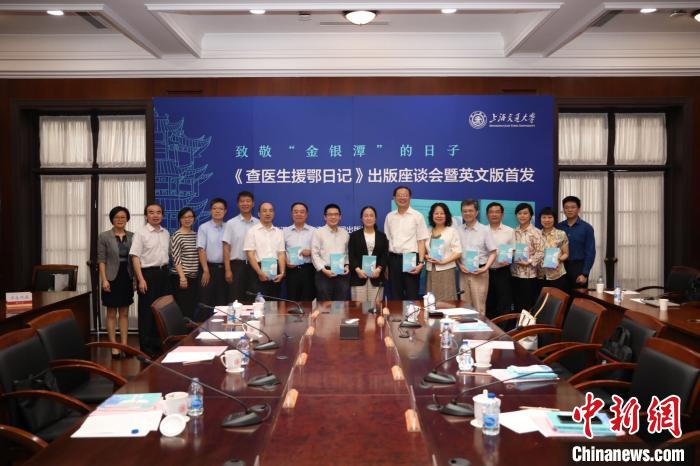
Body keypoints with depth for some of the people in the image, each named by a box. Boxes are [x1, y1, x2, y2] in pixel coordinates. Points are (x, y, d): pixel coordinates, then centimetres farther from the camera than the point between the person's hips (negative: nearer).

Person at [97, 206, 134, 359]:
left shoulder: (131, 236, 6)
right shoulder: (104, 236, -3)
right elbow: (101, 260, -5)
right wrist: (104, 279, -12)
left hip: (127, 277, 3)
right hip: (112, 278, -3)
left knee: (124, 313, 8)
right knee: (111, 314, 3)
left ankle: (124, 345, 13)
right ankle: (114, 347, 8)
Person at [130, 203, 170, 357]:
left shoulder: (166, 233, 10)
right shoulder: (141, 233, -8)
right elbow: (135, 257, -12)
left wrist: (165, 271, 10)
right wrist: (141, 279, -18)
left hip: (163, 273, 6)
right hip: (148, 273, -6)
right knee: (147, 311, 0)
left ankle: (159, 344, 24)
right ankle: (146, 348, 9)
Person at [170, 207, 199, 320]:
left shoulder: (195, 234, 12)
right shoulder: (177, 236, -7)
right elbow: (176, 258, -13)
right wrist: (182, 276, -19)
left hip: (194, 277, 7)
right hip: (181, 277, -7)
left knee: (192, 309, 9)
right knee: (183, 310, -5)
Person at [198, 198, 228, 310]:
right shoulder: (204, 228, -3)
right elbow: (201, 250, -7)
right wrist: (206, 271, -12)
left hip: (223, 268, 3)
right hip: (209, 267, -3)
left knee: (222, 301, 9)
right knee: (206, 302, 1)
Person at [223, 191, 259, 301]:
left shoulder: (258, 224, 6)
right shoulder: (231, 223, -1)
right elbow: (226, 247, -3)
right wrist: (228, 270, -10)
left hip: (254, 265, 2)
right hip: (237, 265, -2)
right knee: (235, 299, 1)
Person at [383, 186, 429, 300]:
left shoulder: (417, 216, -1)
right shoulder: (389, 216, 9)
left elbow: (421, 241, -4)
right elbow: (386, 240, 11)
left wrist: (421, 262, -14)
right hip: (393, 258, 4)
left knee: (412, 295, 1)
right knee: (395, 295, 9)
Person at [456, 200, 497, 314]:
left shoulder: (485, 230, -2)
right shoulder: (458, 231, 5)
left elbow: (493, 253, -2)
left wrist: (485, 268, -13)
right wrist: (460, 265, -5)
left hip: (479, 272, -3)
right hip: (464, 272, 3)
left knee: (479, 306, -2)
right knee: (465, 305, 8)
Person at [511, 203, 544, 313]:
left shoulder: (535, 232, -6)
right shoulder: (514, 232, 10)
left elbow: (540, 252, -11)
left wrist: (528, 262, -20)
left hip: (529, 274, -5)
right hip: (515, 273, 5)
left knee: (528, 305, 0)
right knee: (517, 304, 10)